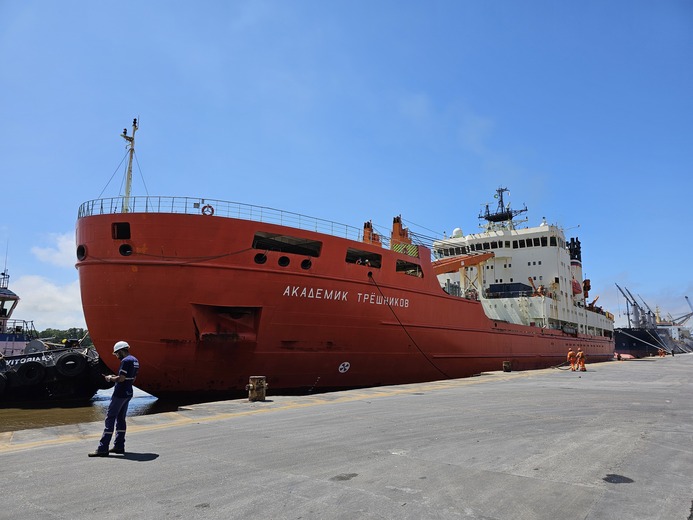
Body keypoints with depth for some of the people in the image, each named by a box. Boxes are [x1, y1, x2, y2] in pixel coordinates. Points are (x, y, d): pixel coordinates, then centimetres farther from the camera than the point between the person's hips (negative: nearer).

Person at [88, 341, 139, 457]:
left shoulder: (125, 361, -17)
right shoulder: (135, 360, 13)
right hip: (128, 393, 10)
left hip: (120, 394, -10)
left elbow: (121, 379, -21)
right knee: (121, 419, 14)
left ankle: (103, 449, -1)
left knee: (110, 419, -4)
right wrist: (115, 377, 14)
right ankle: (119, 446, 17)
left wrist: (110, 379, -4)